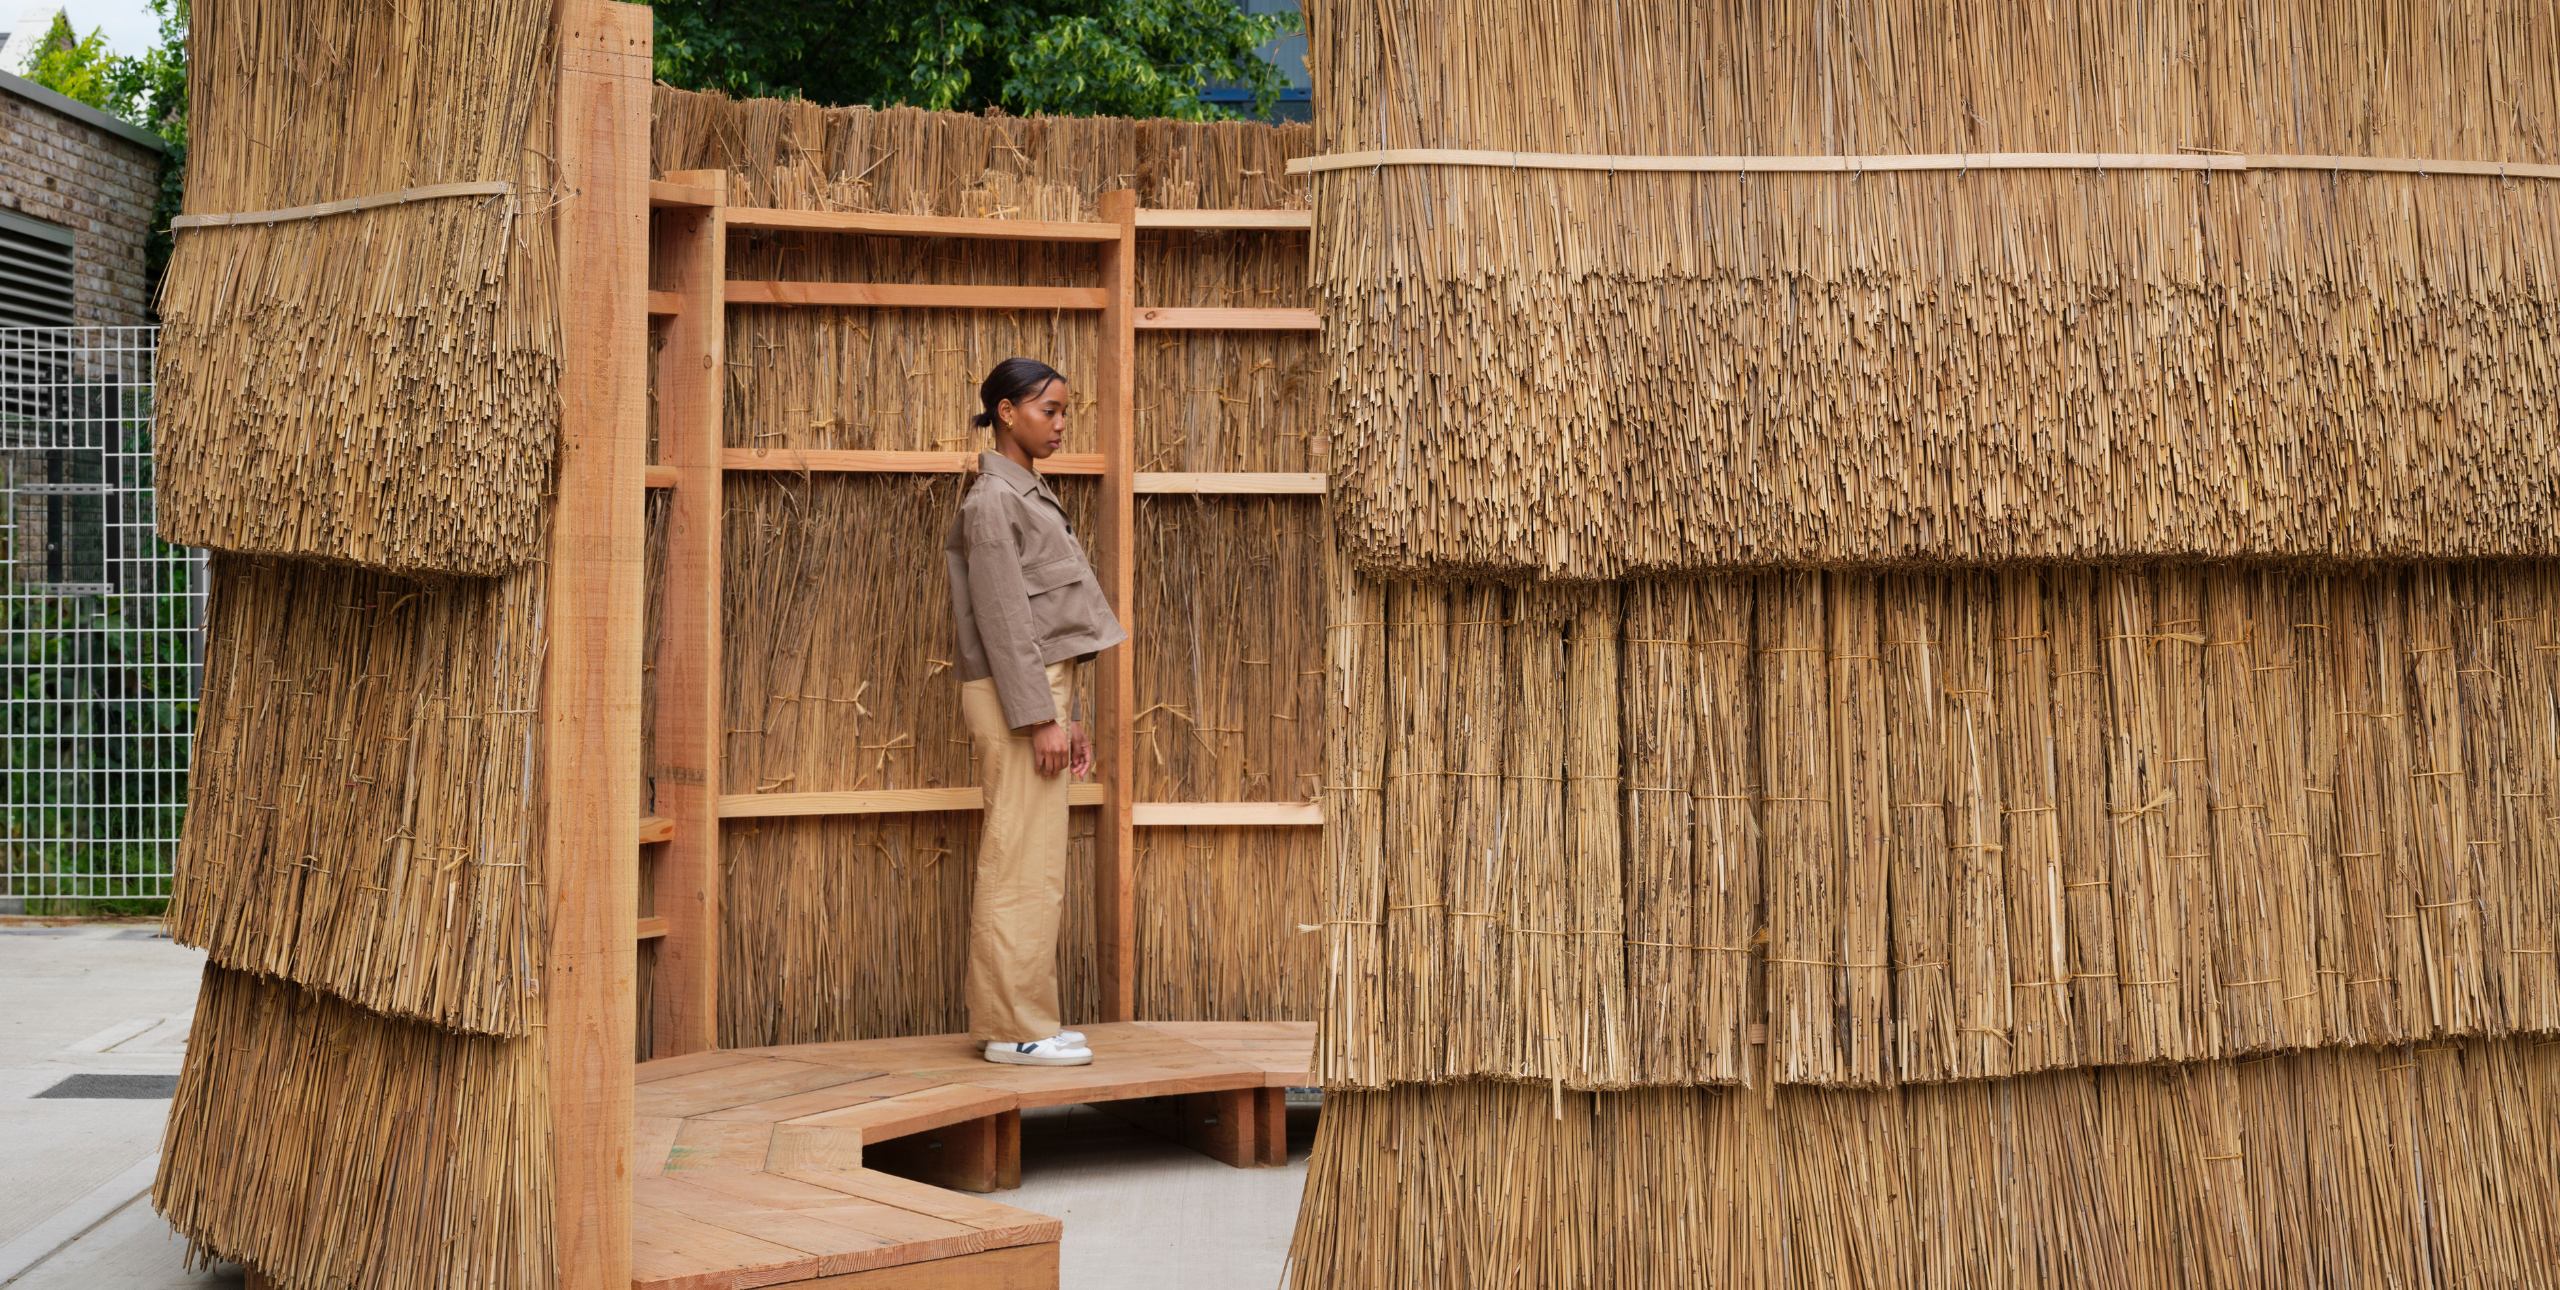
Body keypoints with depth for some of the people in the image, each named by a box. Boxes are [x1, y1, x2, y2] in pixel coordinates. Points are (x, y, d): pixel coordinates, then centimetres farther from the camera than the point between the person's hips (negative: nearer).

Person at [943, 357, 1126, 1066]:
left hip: (1041, 687, 10)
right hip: (1013, 695, -10)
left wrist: (1069, 712, 19)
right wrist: (1039, 718, -20)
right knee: (1024, 865, -8)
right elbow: (1004, 620, -17)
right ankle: (1015, 1027, -4)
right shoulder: (992, 500, -11)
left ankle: (1022, 1019, 16)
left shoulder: (1031, 495, 19)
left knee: (1032, 868, 11)